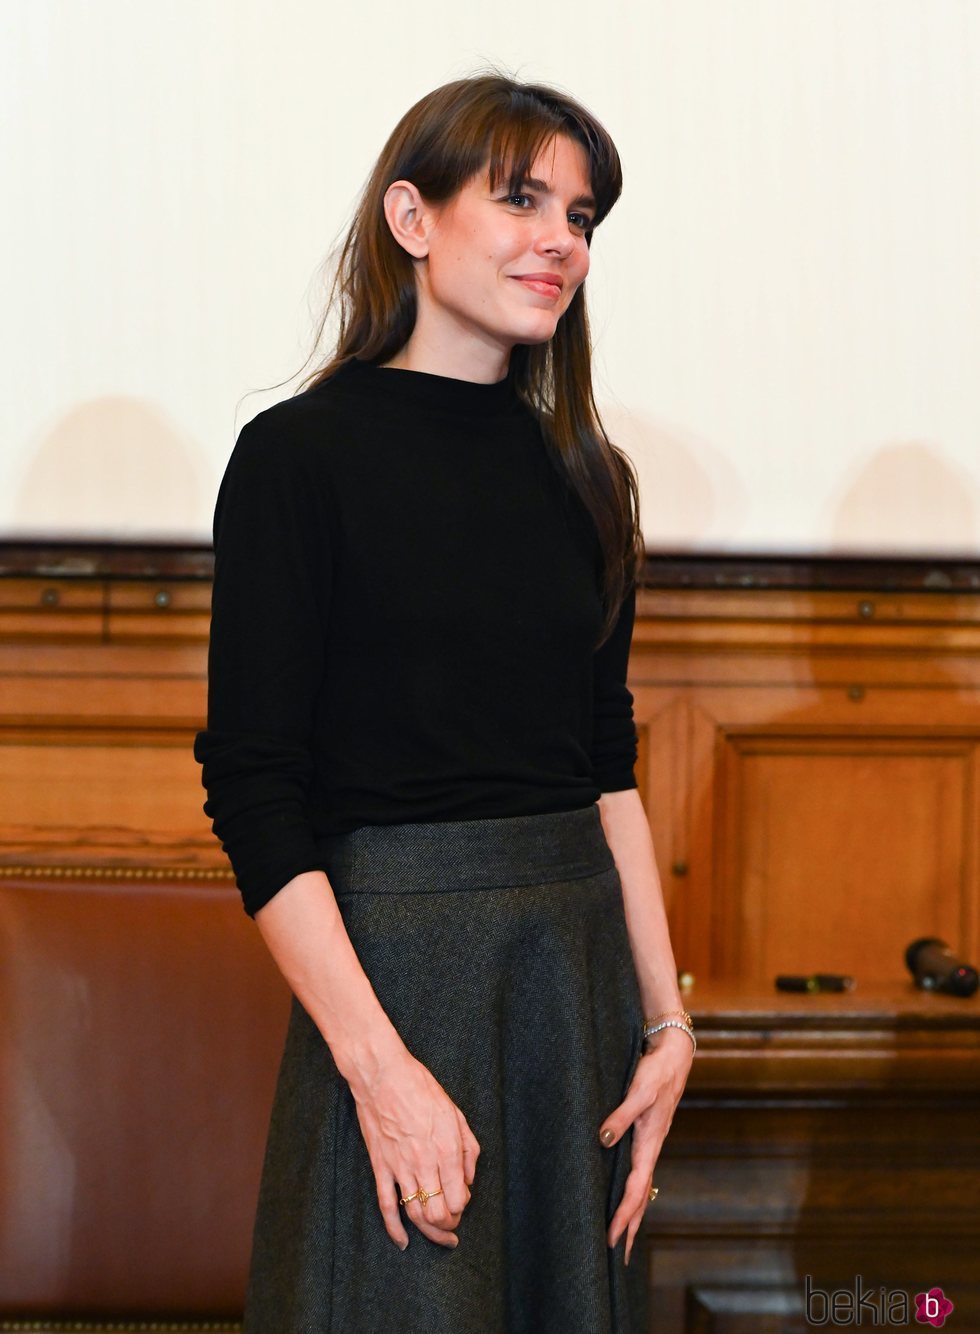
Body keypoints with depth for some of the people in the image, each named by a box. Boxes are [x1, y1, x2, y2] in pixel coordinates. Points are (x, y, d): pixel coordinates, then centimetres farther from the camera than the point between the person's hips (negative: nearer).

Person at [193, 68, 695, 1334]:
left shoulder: (579, 471, 10)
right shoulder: (302, 453, -8)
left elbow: (608, 764, 13)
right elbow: (251, 790, -12)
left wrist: (666, 1019, 7)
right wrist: (380, 1064, -18)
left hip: (581, 966, 6)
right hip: (394, 956, -5)